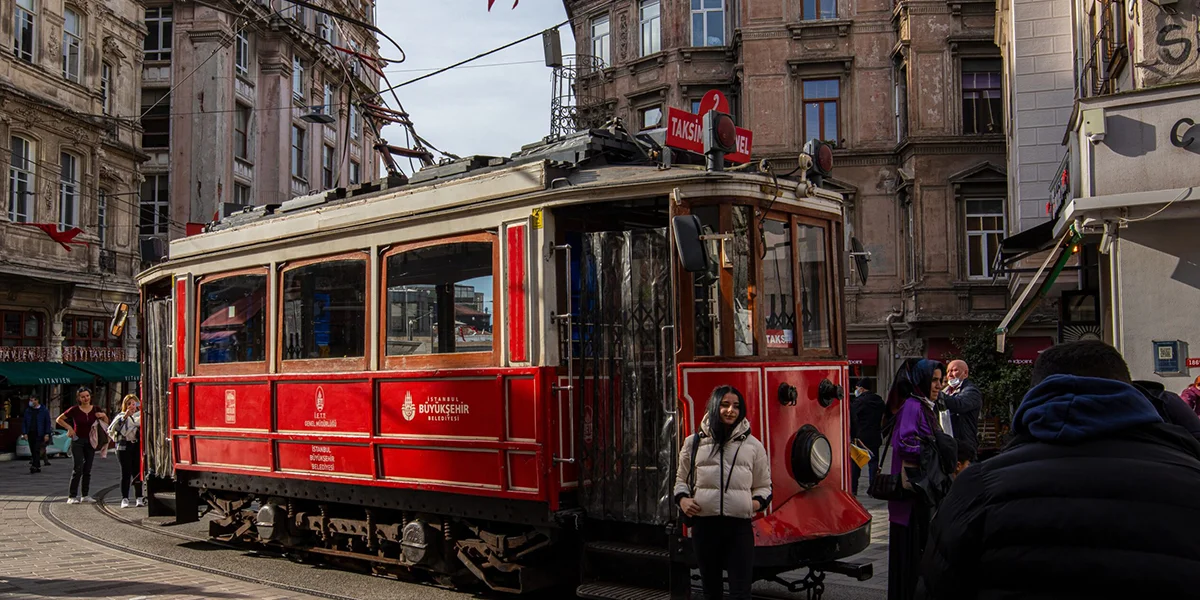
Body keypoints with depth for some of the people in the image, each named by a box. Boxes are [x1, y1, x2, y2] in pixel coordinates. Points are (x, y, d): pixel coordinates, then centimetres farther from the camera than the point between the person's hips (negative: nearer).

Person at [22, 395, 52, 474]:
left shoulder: (44, 410, 0)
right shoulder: (28, 411, 10)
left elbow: (48, 422, 0)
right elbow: (24, 422, 11)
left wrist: (47, 434, -6)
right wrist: (25, 433, 1)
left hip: (39, 434, -4)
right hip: (30, 433, 5)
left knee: (37, 450, -13)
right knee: (33, 451, 7)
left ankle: (34, 466, -20)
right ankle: (38, 467, 14)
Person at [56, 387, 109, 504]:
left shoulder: (95, 410, 3)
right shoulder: (75, 410, -7)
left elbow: (106, 423, 12)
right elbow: (59, 419, 2)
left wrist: (103, 416, -8)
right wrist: (69, 427, -9)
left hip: (90, 442, 4)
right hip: (78, 441, -4)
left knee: (88, 470, 8)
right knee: (78, 468, -13)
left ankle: (85, 495, 15)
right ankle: (72, 496, -9)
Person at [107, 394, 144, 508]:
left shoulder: (141, 415, 13)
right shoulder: (121, 416, 6)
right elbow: (112, 429, -9)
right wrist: (125, 417, -16)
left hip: (138, 445, 2)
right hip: (124, 446, -1)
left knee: (137, 472, 1)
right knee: (126, 473, -4)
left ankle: (140, 497, 8)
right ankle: (124, 499, -1)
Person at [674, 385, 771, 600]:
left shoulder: (752, 445, 8)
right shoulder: (694, 443, 9)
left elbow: (764, 485, 14)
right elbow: (681, 478, 19)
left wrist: (758, 501, -7)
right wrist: (682, 498, 0)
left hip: (739, 526, -1)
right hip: (704, 524, 1)